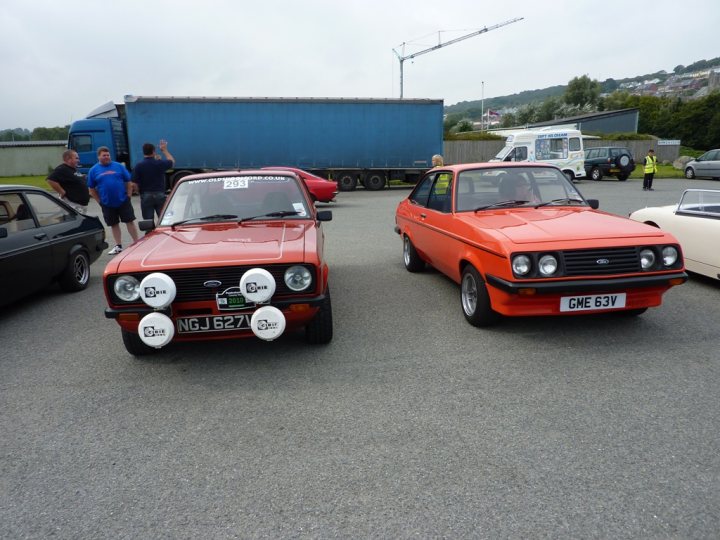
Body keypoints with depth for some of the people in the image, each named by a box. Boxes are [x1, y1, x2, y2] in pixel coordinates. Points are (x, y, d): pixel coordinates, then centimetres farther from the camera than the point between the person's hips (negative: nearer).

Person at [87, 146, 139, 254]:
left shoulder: (119, 166, 2)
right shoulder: (93, 170, 4)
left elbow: (128, 182, 4)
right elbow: (91, 189, 8)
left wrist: (128, 196, -2)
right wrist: (100, 201, 1)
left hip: (123, 201, -2)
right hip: (107, 204, 2)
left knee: (130, 222, 0)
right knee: (114, 225, 10)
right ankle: (118, 246, 18)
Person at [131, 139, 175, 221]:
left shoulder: (138, 166, -7)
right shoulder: (160, 163, -5)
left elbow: (134, 184, -7)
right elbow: (172, 161, 17)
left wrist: (140, 192, 11)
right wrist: (164, 150, 28)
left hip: (146, 196, -1)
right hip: (160, 195, 1)